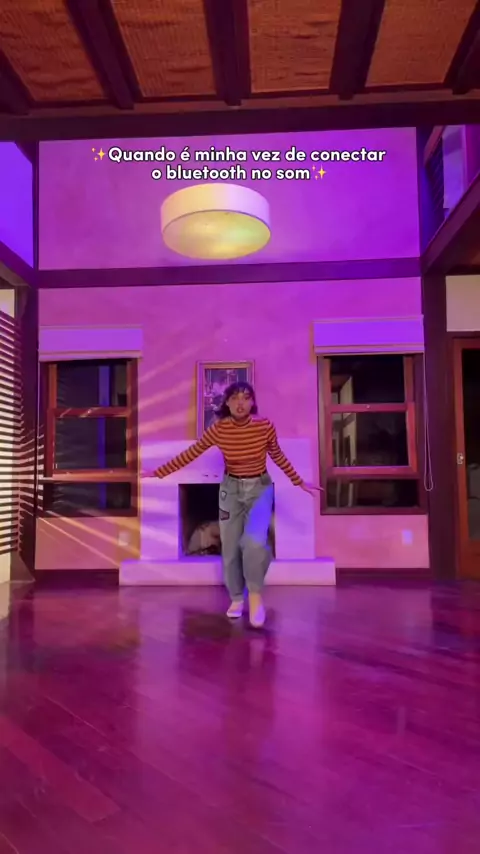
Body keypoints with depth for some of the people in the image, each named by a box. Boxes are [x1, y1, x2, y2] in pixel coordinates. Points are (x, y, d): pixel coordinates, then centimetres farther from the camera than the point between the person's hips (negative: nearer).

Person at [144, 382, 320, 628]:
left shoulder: (265, 426, -14)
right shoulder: (218, 429, -13)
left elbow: (279, 457, 3)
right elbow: (190, 454, -4)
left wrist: (299, 483, 10)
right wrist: (159, 472, -3)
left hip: (260, 488, -1)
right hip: (231, 489, 2)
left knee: (254, 541, -24)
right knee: (230, 548, 7)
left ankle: (255, 593, 1)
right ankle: (237, 598, 29)